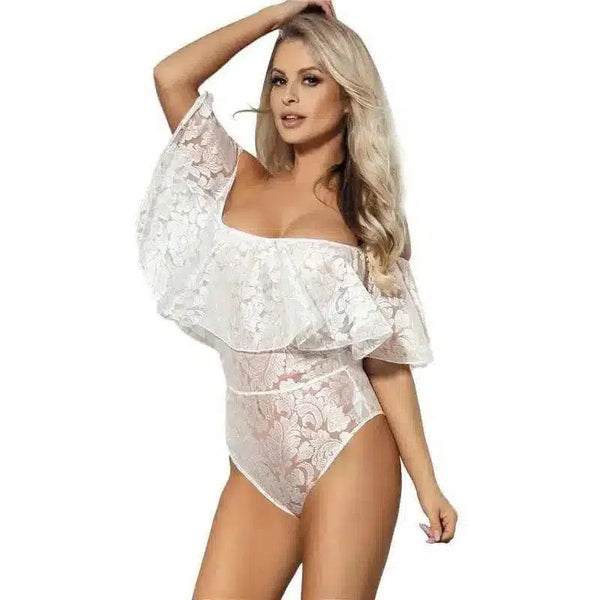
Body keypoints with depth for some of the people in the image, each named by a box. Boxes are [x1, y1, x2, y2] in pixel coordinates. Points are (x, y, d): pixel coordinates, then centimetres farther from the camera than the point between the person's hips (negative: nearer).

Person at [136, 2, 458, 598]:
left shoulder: (366, 215, 5)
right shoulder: (242, 183, 10)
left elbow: (386, 359, 2)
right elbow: (171, 76, -2)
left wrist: (427, 484, -2)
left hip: (345, 453, -2)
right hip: (257, 461, 2)